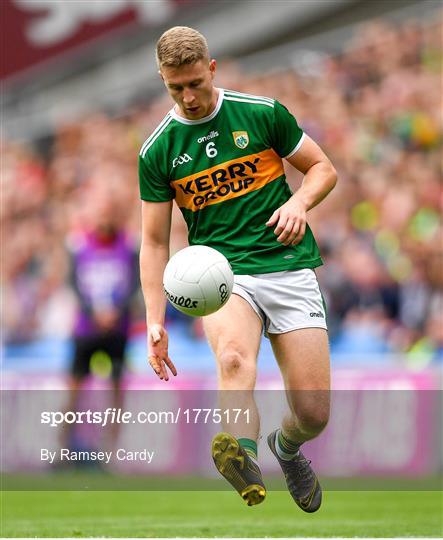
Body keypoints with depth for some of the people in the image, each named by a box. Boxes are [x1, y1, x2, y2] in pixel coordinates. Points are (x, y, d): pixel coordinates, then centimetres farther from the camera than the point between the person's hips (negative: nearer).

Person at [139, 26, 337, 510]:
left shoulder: (263, 113, 1)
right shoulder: (157, 152, 4)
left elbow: (323, 169, 12)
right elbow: (154, 242, 8)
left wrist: (299, 202, -11)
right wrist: (155, 322, -2)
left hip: (288, 266, 1)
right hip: (221, 274, 0)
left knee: (313, 412, -6)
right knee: (233, 355, -36)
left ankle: (286, 447, 32)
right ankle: (242, 454, -63)